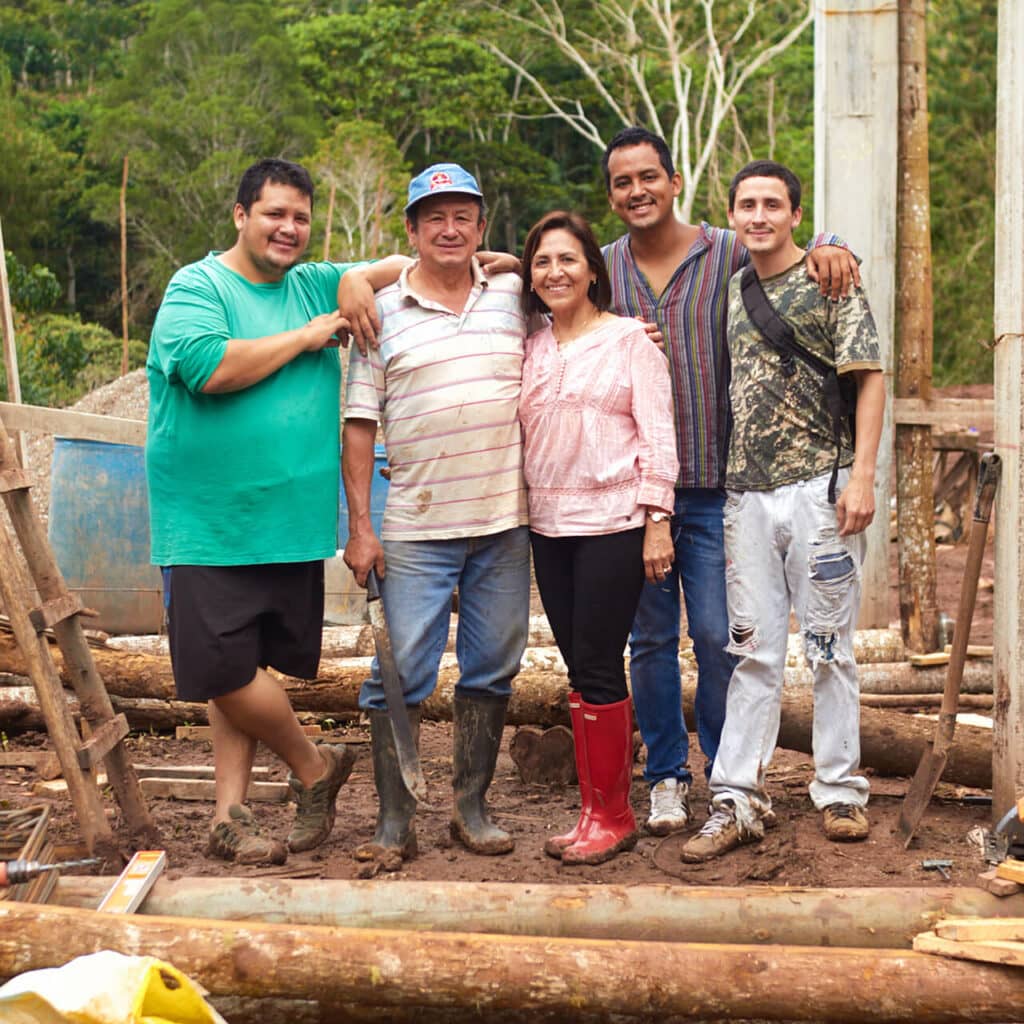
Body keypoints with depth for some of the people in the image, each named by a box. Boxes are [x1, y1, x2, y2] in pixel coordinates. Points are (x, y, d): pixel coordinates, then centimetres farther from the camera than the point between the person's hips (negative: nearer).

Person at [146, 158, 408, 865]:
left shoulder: (315, 286, 14)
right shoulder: (197, 287, -6)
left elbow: (398, 269, 21)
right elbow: (208, 367, -22)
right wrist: (306, 338, -11)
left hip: (294, 526, 5)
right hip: (211, 525, -5)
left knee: (245, 672, 9)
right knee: (227, 669, -8)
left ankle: (230, 815, 15)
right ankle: (314, 767, 13)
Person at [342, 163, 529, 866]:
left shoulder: (514, 298, 8)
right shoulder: (384, 313, 2)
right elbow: (360, 425, 1)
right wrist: (360, 528, -4)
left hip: (504, 521, 3)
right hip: (415, 530, -2)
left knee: (492, 669, 9)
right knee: (401, 672, -3)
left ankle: (473, 807, 21)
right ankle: (395, 821, 5)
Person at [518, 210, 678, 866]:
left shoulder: (630, 340, -1)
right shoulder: (529, 349, 14)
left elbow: (658, 434, -5)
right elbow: (513, 437, 18)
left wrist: (658, 522, -11)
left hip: (614, 523, -5)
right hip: (549, 527, 6)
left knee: (597, 666, -7)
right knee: (580, 669, 8)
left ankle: (612, 817, 3)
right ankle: (597, 812, 14)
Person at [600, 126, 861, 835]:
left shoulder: (729, 255, -1)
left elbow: (806, 249, 8)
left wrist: (825, 246, -16)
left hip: (713, 487, -2)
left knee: (719, 638, -1)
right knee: (651, 640, 9)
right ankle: (668, 776, 21)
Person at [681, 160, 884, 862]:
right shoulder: (729, 290, 13)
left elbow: (869, 377, -5)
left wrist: (862, 475, -13)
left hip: (819, 487, -4)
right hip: (747, 491, 4)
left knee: (830, 645, 3)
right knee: (752, 649, 4)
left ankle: (840, 791, 13)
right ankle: (738, 802, 5)